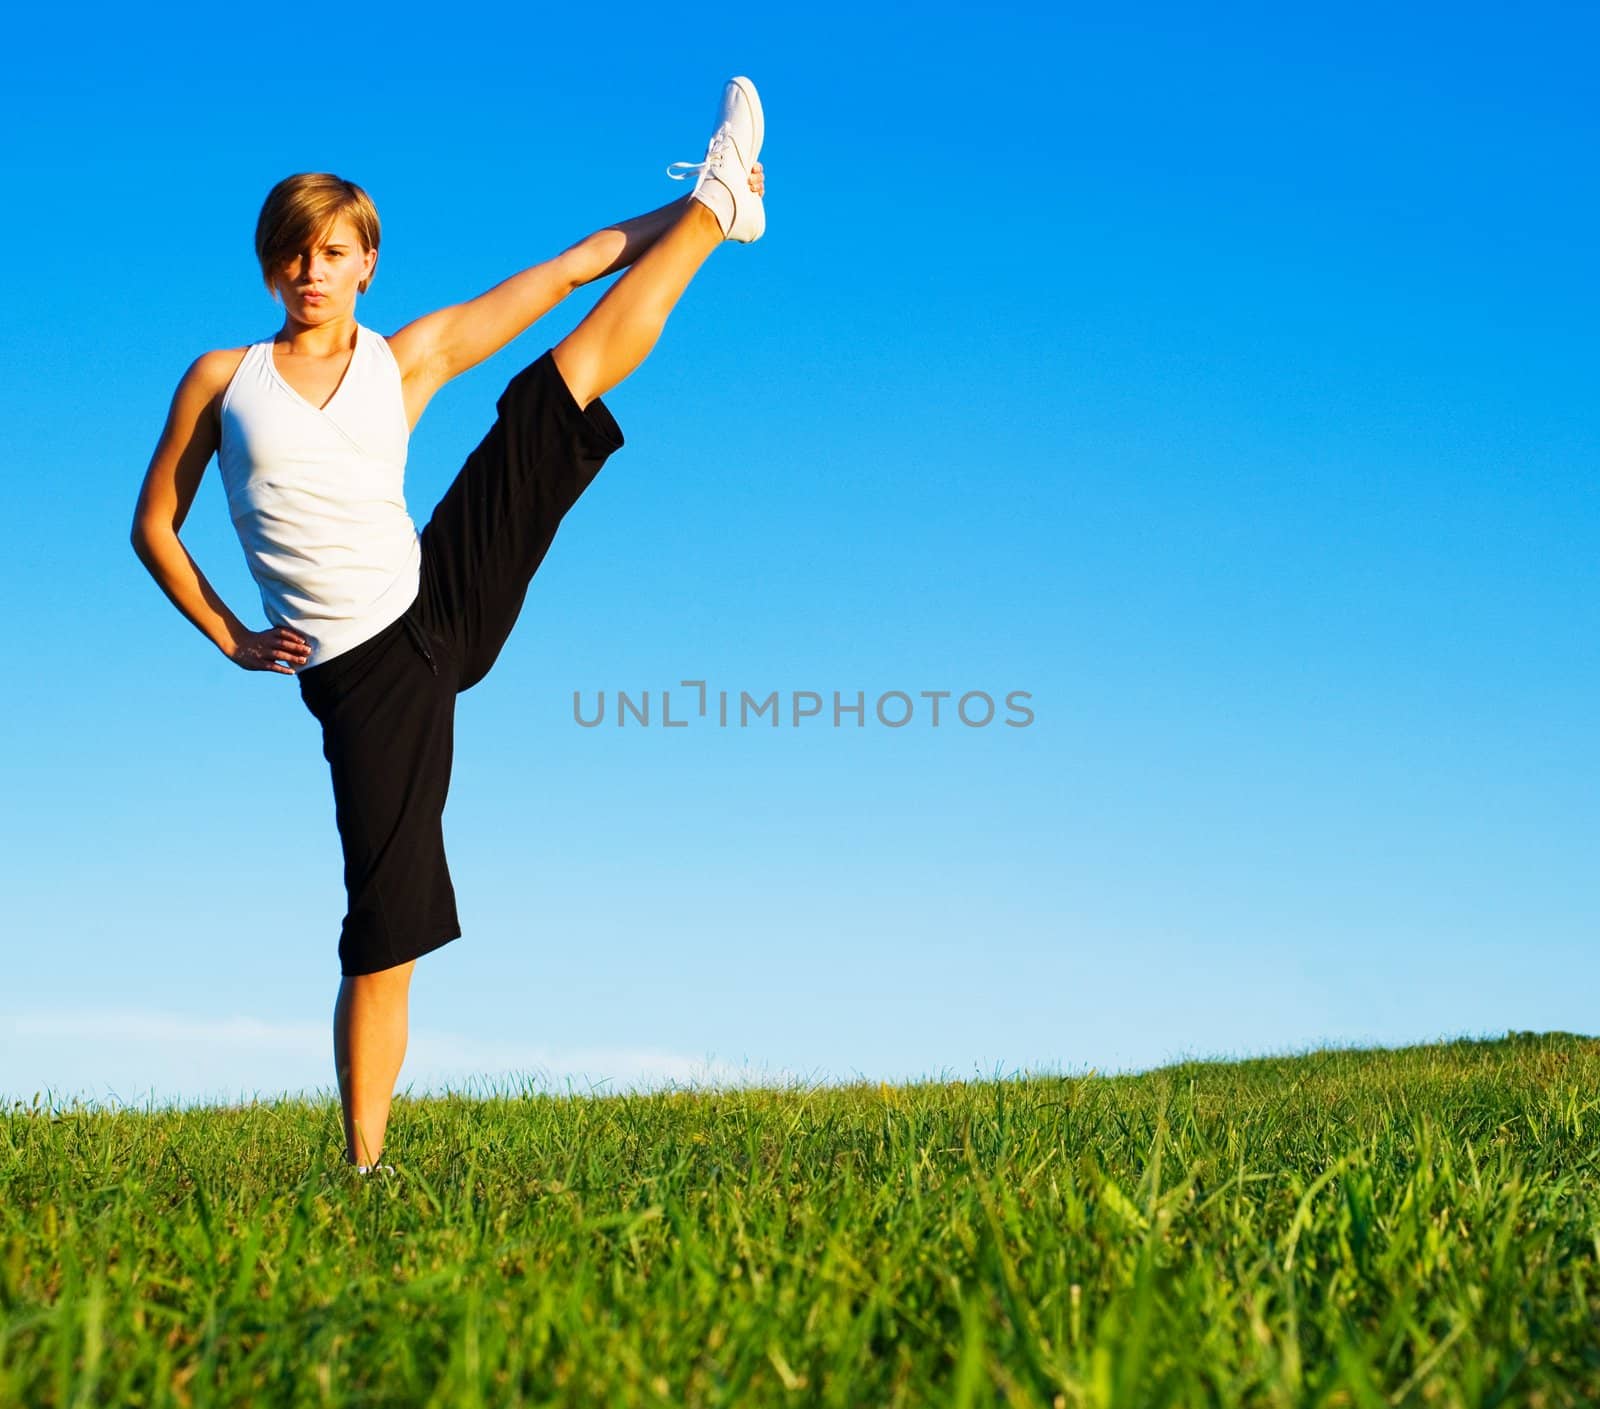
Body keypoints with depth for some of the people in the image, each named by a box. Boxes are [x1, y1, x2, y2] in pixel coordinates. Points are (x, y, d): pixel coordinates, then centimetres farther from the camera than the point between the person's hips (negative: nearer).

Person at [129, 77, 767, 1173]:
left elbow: (558, 276, 10)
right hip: (359, 673, -3)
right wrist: (230, 639, 2)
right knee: (386, 928, -7)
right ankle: (363, 1160, 3)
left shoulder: (409, 359, 10)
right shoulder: (222, 379, 6)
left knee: (578, 366, 2)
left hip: (442, 607, 3)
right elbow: (154, 526, 11)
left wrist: (666, 220, 9)